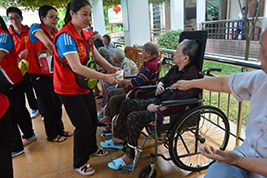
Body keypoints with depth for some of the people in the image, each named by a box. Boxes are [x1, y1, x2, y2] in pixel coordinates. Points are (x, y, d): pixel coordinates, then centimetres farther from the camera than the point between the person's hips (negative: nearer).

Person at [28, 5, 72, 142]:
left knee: (57, 103, 11)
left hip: (53, 73, 7)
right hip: (39, 74, -6)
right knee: (50, 105, 0)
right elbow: (48, 43, -31)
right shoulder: (35, 28, -13)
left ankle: (59, 130, 30)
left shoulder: (54, 31, 8)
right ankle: (52, 135, 20)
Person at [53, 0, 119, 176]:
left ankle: (92, 148, 43)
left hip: (85, 85, 8)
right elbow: (76, 67, -32)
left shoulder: (86, 35, 5)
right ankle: (80, 163, 22)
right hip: (69, 89, -8)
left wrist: (111, 68, -14)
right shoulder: (65, 36, -24)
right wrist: (106, 77, -32)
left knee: (93, 119, 17)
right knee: (84, 124, -1)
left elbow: (97, 57, 5)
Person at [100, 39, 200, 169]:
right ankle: (118, 139, 22)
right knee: (127, 104, 12)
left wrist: (158, 108, -24)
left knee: (134, 118, -25)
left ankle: (129, 158, -7)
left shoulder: (190, 75, -22)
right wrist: (160, 84, 4)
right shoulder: (176, 68, 7)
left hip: (169, 111, -10)